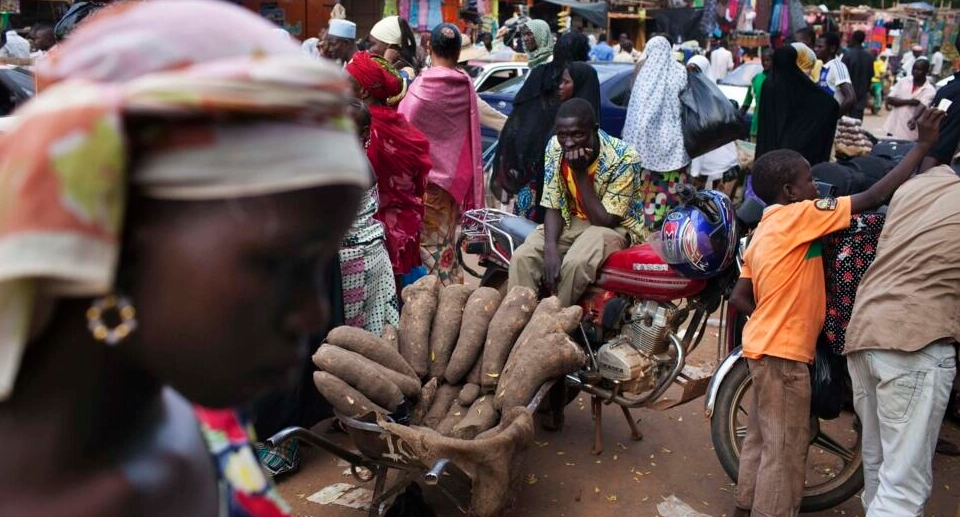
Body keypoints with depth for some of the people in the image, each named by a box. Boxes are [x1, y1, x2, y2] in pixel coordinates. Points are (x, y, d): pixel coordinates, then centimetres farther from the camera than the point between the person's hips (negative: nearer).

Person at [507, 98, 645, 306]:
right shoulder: (555, 147, -11)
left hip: (614, 226, -4)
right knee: (522, 257, -20)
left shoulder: (623, 158, -23)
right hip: (571, 221, 4)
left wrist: (580, 172, -28)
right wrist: (550, 247, -26)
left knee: (575, 264, -32)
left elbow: (605, 221, -21)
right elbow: (554, 207, -6)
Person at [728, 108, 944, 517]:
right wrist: (923, 146, -8)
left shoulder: (764, 231, 13)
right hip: (784, 351, -9)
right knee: (785, 451, 0)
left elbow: (739, 298, 11)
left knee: (761, 441, 18)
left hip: (763, 346, 9)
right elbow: (873, 198, -14)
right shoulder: (797, 215, -12)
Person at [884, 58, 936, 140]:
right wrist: (908, 101, -14)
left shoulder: (929, 90, -7)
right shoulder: (903, 81, 4)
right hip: (893, 128, 4)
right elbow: (889, 100, -2)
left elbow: (922, 107, -24)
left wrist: (914, 119, -46)